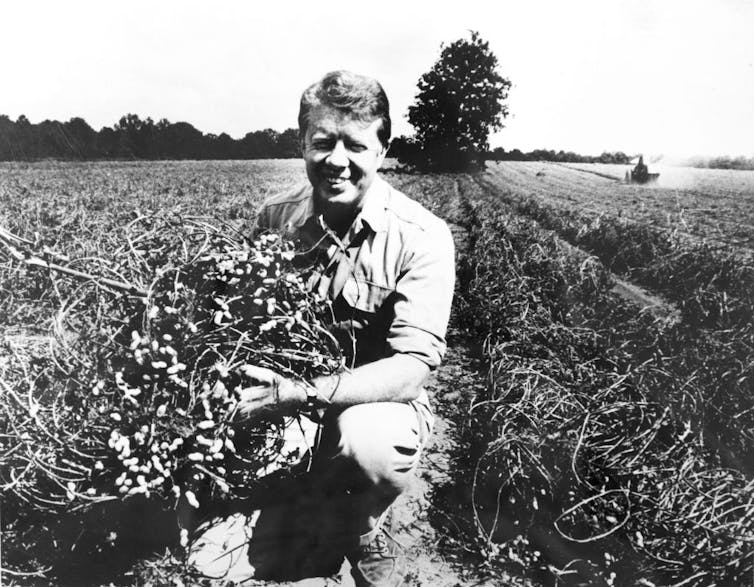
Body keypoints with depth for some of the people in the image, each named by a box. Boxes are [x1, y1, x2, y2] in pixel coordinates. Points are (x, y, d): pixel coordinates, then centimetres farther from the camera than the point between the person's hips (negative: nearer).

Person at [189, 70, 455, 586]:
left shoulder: (422, 237, -18)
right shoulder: (273, 220, -4)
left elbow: (412, 368, -25)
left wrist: (304, 394, -37)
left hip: (381, 404, -2)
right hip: (289, 409, 3)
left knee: (370, 440, -36)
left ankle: (367, 536, 0)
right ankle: (323, 515, 28)